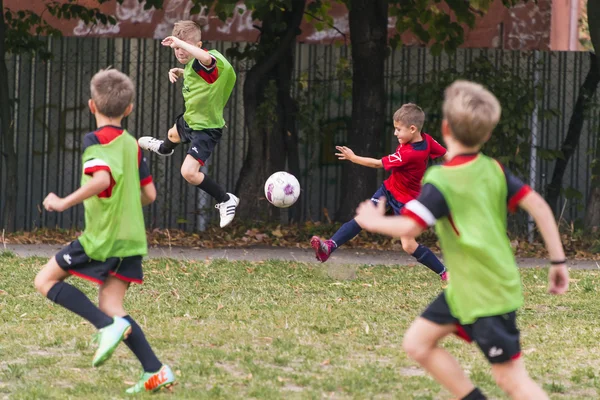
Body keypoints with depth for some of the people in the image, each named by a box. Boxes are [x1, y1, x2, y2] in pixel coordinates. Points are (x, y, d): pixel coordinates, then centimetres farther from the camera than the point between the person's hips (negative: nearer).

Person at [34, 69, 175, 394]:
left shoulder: (96, 141, -10)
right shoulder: (132, 144, 13)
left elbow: (102, 178, -28)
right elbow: (149, 194, 16)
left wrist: (65, 203, -21)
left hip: (102, 237, -7)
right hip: (131, 239, 7)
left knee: (45, 280, 4)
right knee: (110, 307, 9)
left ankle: (107, 326, -12)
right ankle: (155, 371, -2)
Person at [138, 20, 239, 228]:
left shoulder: (204, 63, -35)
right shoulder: (192, 63, -6)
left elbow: (207, 58, -62)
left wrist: (180, 42, -54)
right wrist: (179, 72, -2)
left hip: (206, 128, -10)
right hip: (190, 118, 10)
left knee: (189, 172, -21)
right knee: (174, 134, 41)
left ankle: (226, 201, -1)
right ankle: (164, 148, 80)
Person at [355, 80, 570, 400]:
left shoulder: (441, 182, -21)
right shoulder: (493, 170, 1)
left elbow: (409, 227, -31)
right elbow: (538, 206, -2)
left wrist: (373, 221, -11)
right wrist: (558, 261, 2)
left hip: (486, 298, -8)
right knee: (417, 341, 14)